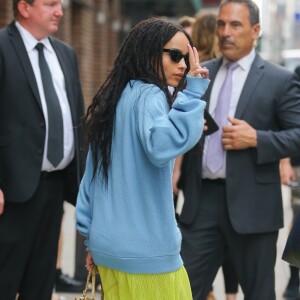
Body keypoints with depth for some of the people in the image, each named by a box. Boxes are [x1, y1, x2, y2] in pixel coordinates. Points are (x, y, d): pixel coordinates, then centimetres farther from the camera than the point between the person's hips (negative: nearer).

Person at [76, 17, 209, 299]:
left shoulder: (113, 98, 12)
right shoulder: (149, 95, -13)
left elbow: (92, 172, 14)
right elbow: (162, 146, -34)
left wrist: (91, 237, 19)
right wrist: (192, 93, -27)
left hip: (108, 244, 8)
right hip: (146, 251, -8)